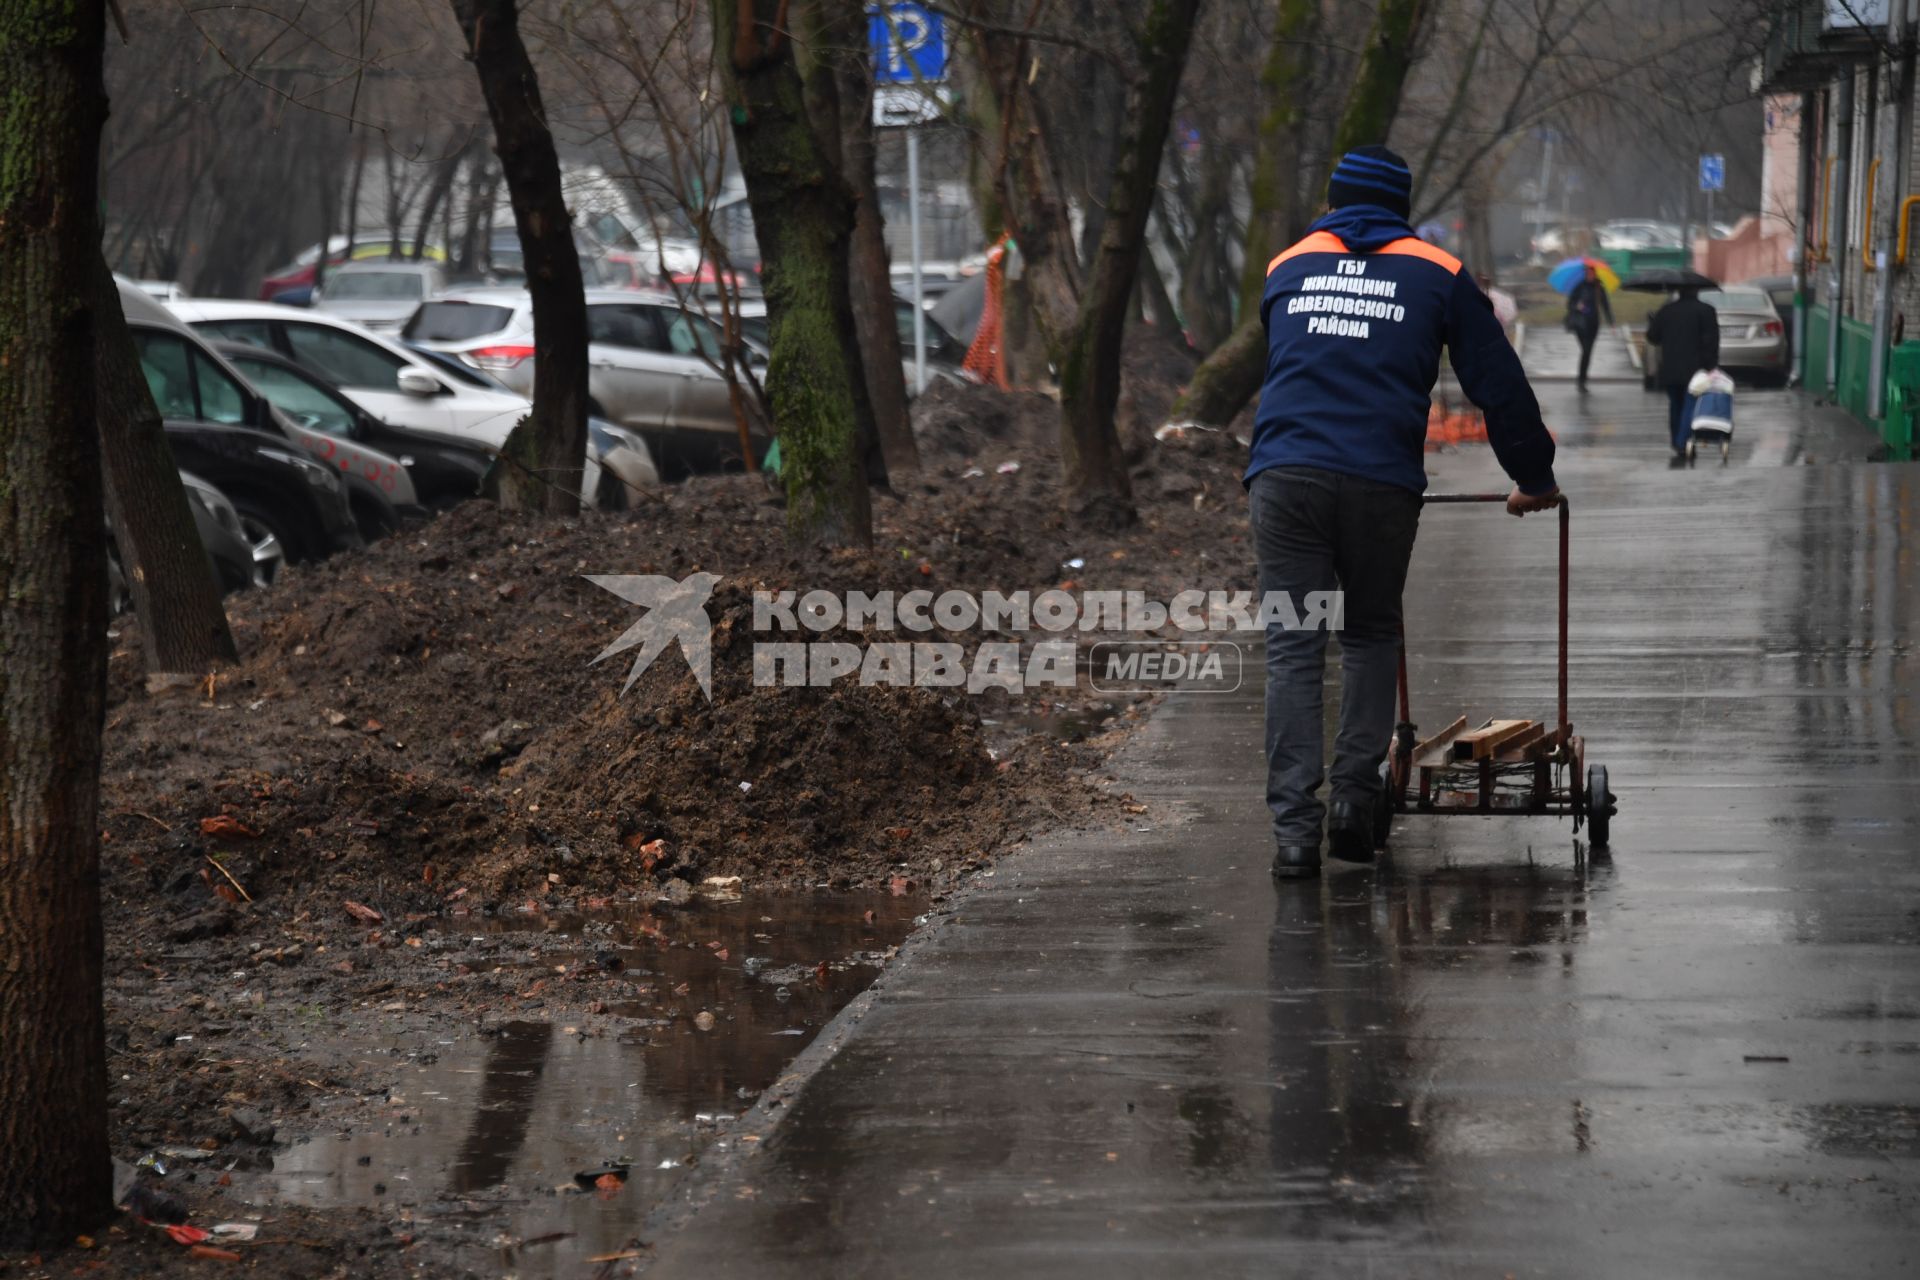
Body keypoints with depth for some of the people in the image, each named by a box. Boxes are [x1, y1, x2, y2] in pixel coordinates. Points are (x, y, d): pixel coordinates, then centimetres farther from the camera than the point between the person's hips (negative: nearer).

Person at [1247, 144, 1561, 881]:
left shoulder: (1288, 268, 20)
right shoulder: (1437, 275, 13)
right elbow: (1498, 385, 16)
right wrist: (1536, 480, 29)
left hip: (1283, 479, 1)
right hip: (1382, 484, -1)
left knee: (1292, 649, 0)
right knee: (1372, 637, 17)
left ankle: (1294, 828, -9)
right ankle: (1354, 799, 6)